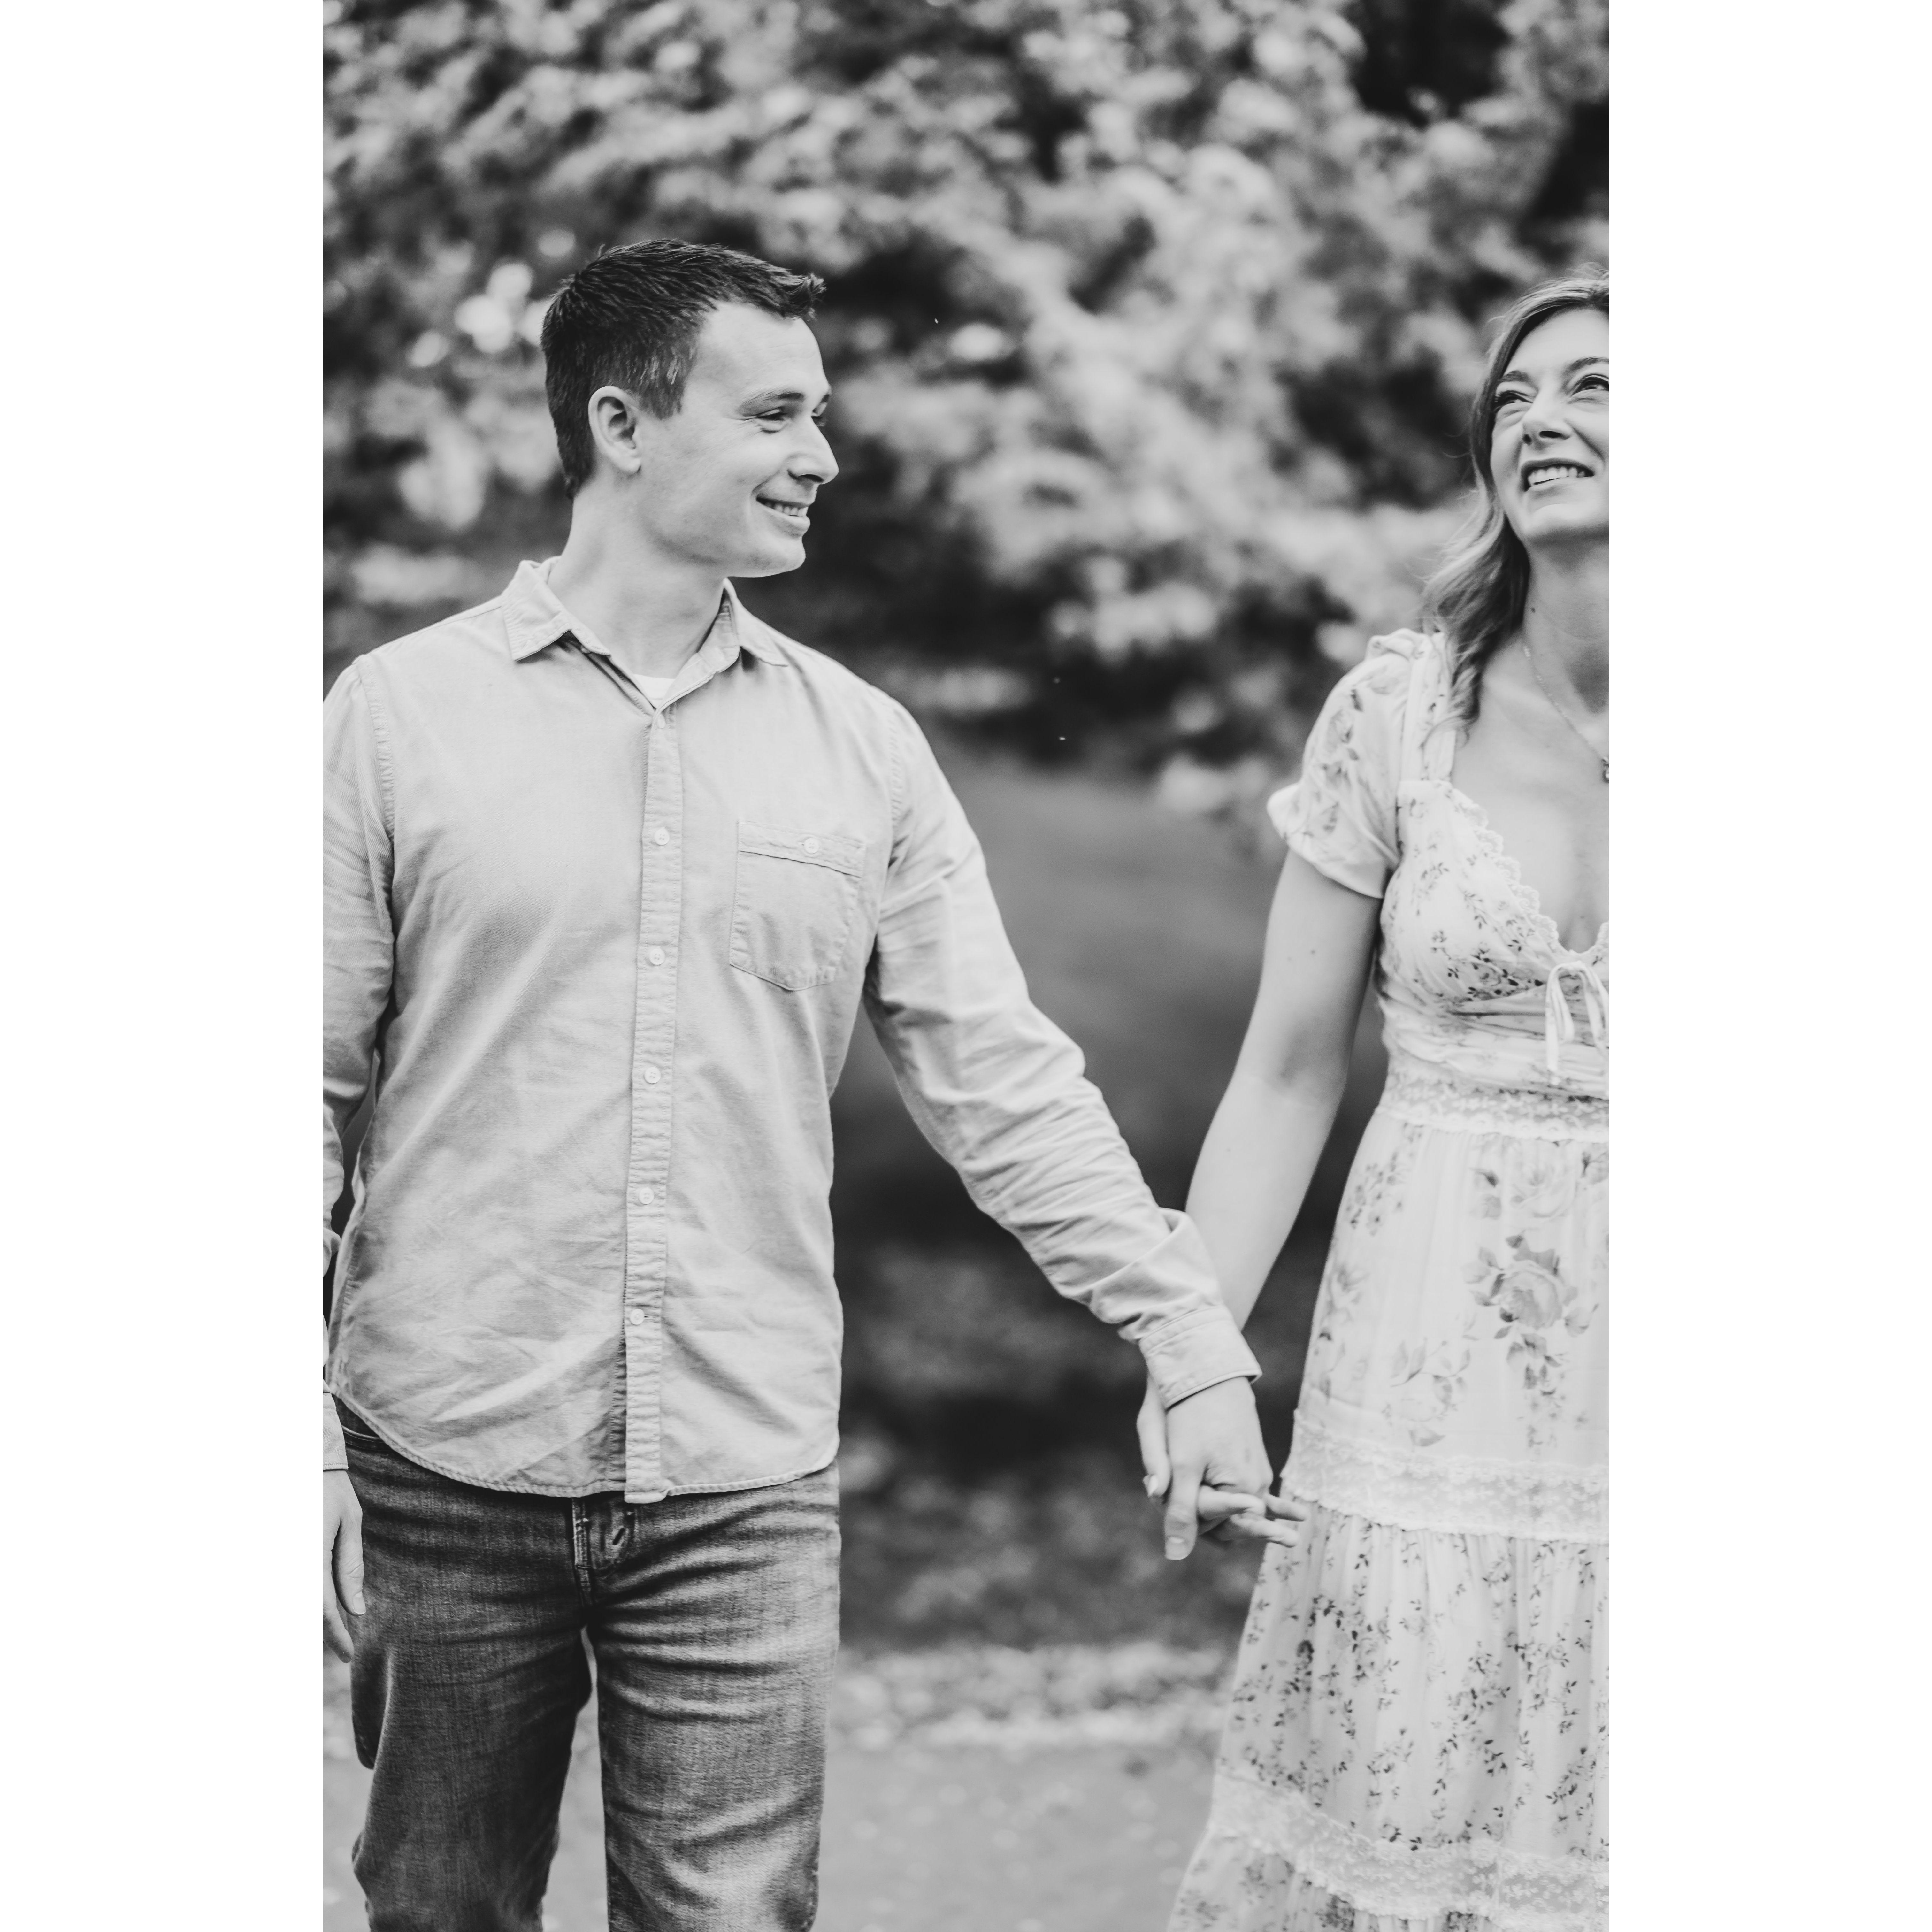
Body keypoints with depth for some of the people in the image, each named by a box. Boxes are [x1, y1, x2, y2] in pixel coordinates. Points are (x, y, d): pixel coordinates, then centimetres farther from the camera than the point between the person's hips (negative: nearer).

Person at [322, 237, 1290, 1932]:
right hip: (447, 1475, -1)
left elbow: (1004, 1082, 6)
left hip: (748, 1489, 1)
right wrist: (303, 1445, -4)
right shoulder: (402, 713, -2)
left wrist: (1194, 1345, 0)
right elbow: (314, 1091, 0)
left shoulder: (863, 746, 5)